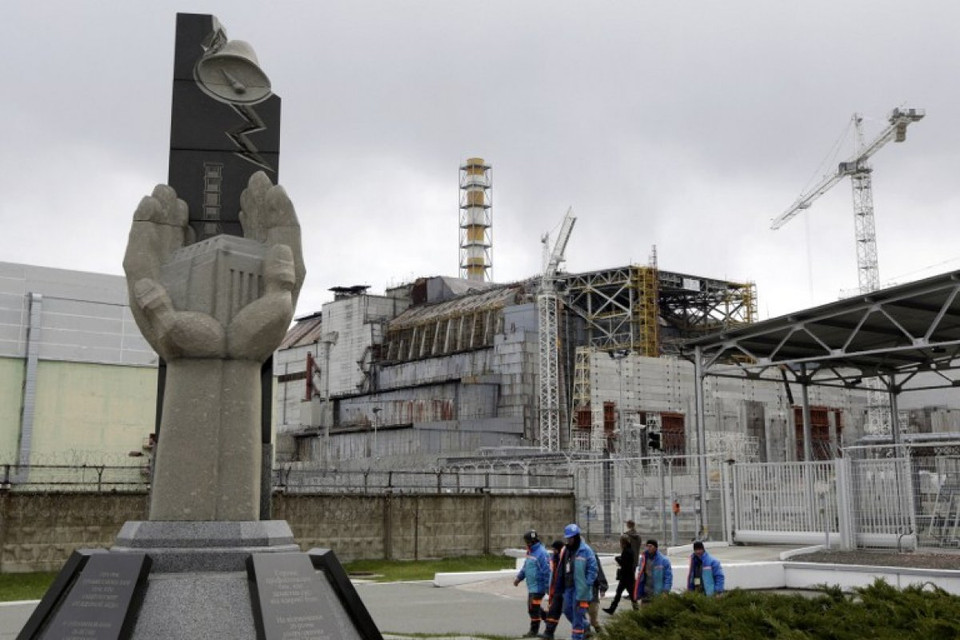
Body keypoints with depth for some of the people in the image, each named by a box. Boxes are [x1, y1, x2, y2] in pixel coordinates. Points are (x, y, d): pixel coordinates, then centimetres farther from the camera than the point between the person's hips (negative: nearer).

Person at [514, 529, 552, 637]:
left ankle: (533, 631, 8)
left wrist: (548, 587, -19)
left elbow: (547, 571, -20)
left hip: (538, 586, -9)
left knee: (534, 608, -3)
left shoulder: (541, 553, -19)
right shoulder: (530, 552, 12)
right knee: (531, 608, 16)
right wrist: (519, 577, 9)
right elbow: (525, 567, 21)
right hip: (531, 586, 10)